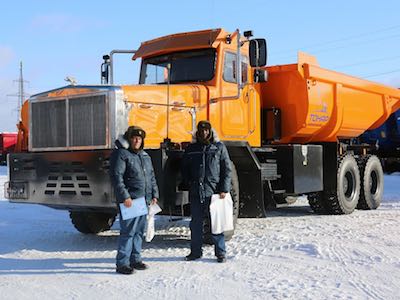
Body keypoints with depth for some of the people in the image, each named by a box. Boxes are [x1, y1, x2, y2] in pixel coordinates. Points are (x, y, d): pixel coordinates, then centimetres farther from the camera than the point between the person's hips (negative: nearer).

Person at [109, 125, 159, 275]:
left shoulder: (145, 156, 18)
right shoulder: (121, 154, -7)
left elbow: (151, 177, 23)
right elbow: (116, 177, -14)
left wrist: (154, 195, 15)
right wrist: (125, 197, -19)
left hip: (144, 201, 8)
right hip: (129, 201, -8)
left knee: (139, 231, 13)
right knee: (128, 231, -8)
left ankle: (135, 259, 24)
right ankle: (122, 263, -2)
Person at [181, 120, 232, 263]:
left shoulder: (219, 147, 3)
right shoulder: (191, 149, 11)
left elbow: (227, 169, 2)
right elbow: (185, 169, 18)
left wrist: (224, 189, -5)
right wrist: (188, 185, 5)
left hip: (214, 191, -3)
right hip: (196, 192, 3)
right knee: (196, 223, 9)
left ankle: (220, 252, 7)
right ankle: (195, 251, 19)